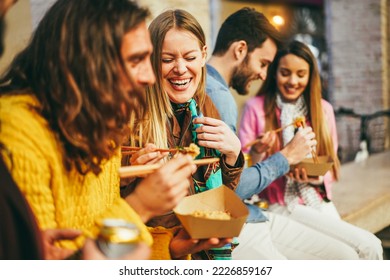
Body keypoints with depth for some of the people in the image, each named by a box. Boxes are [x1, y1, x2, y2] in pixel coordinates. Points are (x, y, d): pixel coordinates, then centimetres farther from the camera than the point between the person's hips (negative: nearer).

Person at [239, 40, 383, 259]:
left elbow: (332, 166, 11)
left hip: (320, 202, 5)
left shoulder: (323, 109, 9)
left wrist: (317, 177, -11)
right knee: (367, 246, -19)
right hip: (282, 205, -4)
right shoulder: (256, 107, -2)